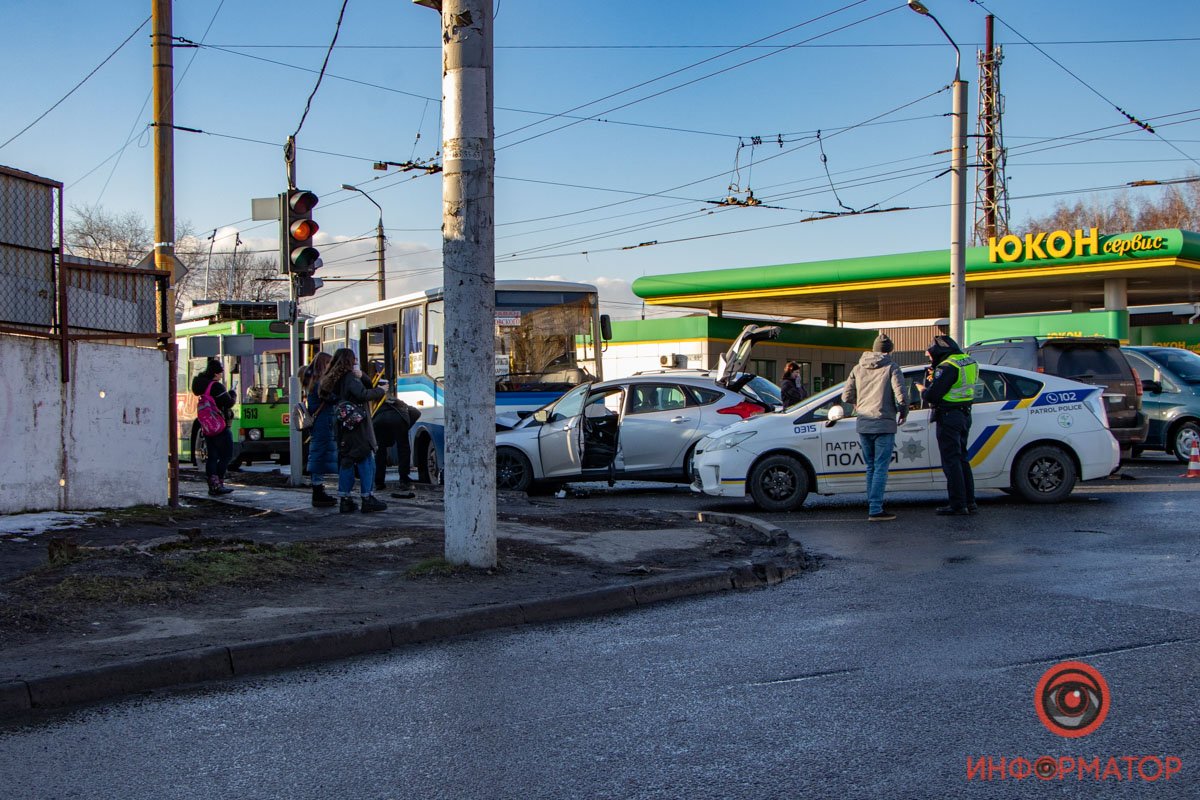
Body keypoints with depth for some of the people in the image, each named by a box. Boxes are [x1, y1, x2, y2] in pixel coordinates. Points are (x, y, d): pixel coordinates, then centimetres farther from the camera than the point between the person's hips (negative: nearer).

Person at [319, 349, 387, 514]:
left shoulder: (334, 379, 16)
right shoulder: (350, 377, -11)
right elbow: (362, 394, -26)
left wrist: (361, 376, 6)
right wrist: (380, 391, -12)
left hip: (342, 428, 8)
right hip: (357, 427, -8)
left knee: (346, 462, 10)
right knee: (366, 461, -3)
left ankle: (344, 500, 10)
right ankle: (367, 499, -3)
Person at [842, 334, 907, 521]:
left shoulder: (858, 368, 10)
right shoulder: (891, 367, -4)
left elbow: (846, 396, 9)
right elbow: (900, 395, -13)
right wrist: (903, 413, 5)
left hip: (863, 424, 5)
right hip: (884, 424, -5)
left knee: (871, 467, 16)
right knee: (881, 467, -3)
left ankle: (872, 505, 18)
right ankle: (876, 510, -8)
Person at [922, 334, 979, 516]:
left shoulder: (948, 367, -18)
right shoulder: (968, 361, 10)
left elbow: (932, 395, -21)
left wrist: (923, 391, 1)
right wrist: (933, 376, 8)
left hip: (948, 417, -9)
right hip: (964, 414, 9)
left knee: (951, 462, -4)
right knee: (961, 459, 17)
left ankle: (958, 506, -4)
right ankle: (970, 502, 20)